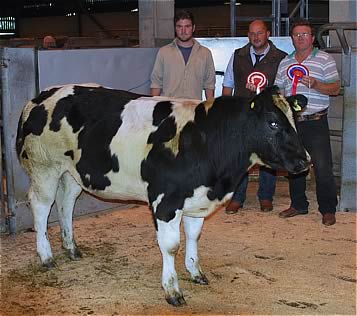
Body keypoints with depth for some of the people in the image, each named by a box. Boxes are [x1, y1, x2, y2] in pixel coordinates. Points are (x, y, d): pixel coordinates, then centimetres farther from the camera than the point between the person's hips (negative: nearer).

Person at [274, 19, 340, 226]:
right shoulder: (285, 63, 14)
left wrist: (315, 84, -19)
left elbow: (335, 88, -4)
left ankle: (328, 210, 5)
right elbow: (278, 90, 20)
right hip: (292, 122, 5)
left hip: (316, 122, -5)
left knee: (323, 168, -6)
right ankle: (298, 205, 25)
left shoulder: (325, 60, 0)